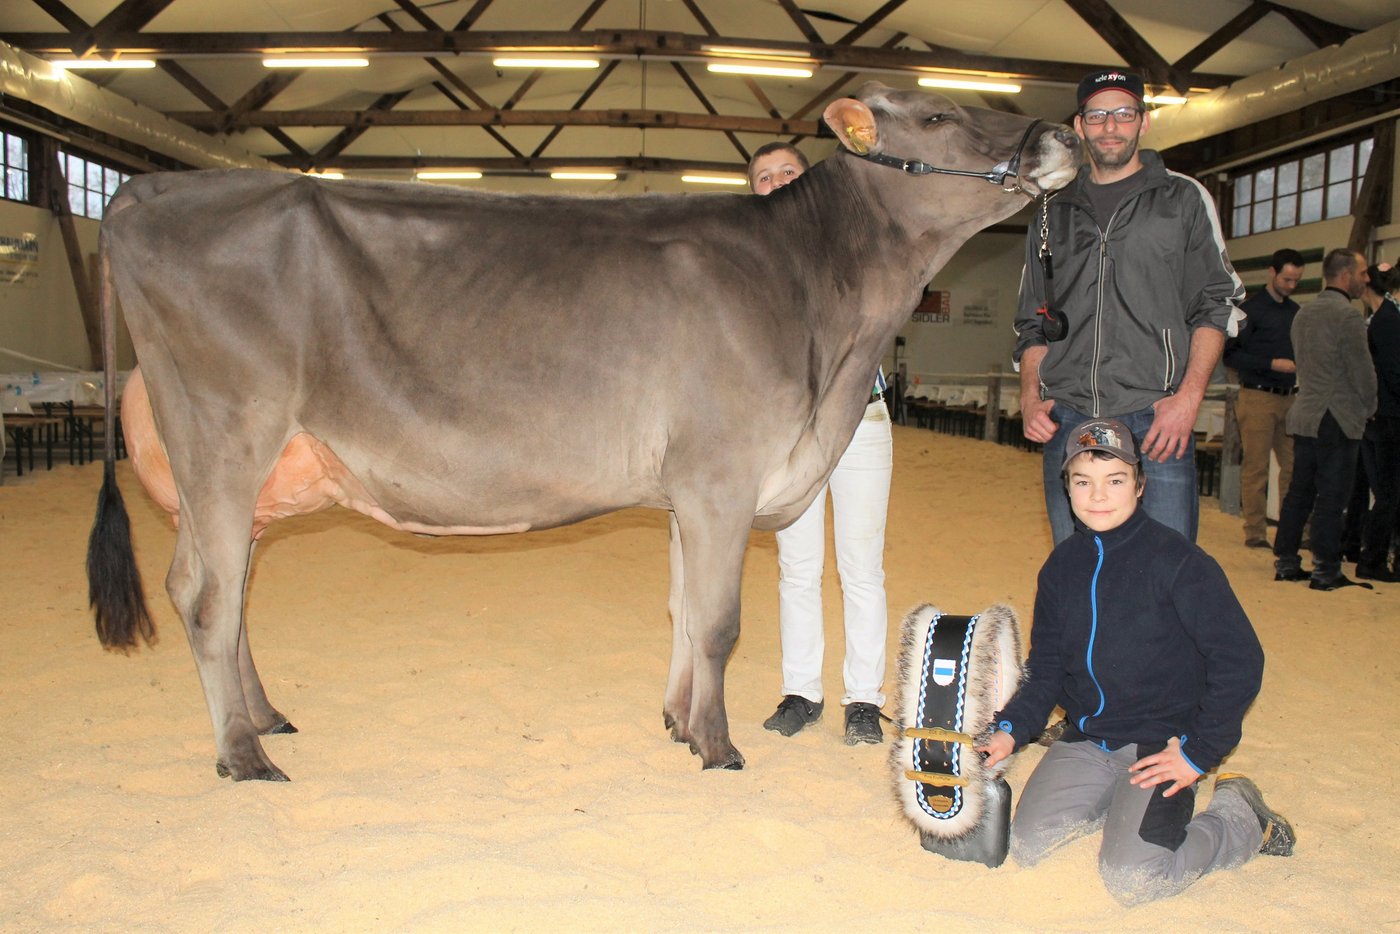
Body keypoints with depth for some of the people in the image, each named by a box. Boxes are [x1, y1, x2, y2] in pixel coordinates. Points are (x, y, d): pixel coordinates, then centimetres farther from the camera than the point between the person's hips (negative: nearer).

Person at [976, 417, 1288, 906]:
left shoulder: (1178, 562, -14)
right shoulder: (1061, 566, 5)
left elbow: (1239, 661, -11)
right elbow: (1046, 668, 11)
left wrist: (1198, 752, -12)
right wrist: (1010, 729, -5)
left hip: (1160, 744, -5)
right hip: (1085, 741, 5)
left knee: (1131, 878, -18)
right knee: (1026, 848, -8)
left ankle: (1241, 817, 9)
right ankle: (1111, 802, 18)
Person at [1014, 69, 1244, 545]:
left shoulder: (1184, 199, 10)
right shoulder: (1053, 214, 18)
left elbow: (1215, 306, 4)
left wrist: (1188, 398, -10)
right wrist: (1031, 396, 3)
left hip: (1156, 419, -3)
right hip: (1066, 421, 3)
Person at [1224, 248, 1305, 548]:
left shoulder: (1295, 311, 17)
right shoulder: (1251, 309, -3)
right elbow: (1230, 354, -9)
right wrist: (1272, 364, -15)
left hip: (1290, 397, 6)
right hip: (1258, 397, -6)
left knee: (1294, 465, 4)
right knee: (1255, 468, -2)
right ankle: (1255, 532, 4)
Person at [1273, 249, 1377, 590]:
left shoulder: (1303, 313, 12)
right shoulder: (1348, 315, -13)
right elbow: (1362, 371, -12)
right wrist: (1368, 407, 6)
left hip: (1304, 415, 8)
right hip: (1338, 419, -8)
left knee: (1299, 490, 12)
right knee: (1331, 497, -2)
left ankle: (1286, 562, 16)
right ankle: (1326, 571, 3)